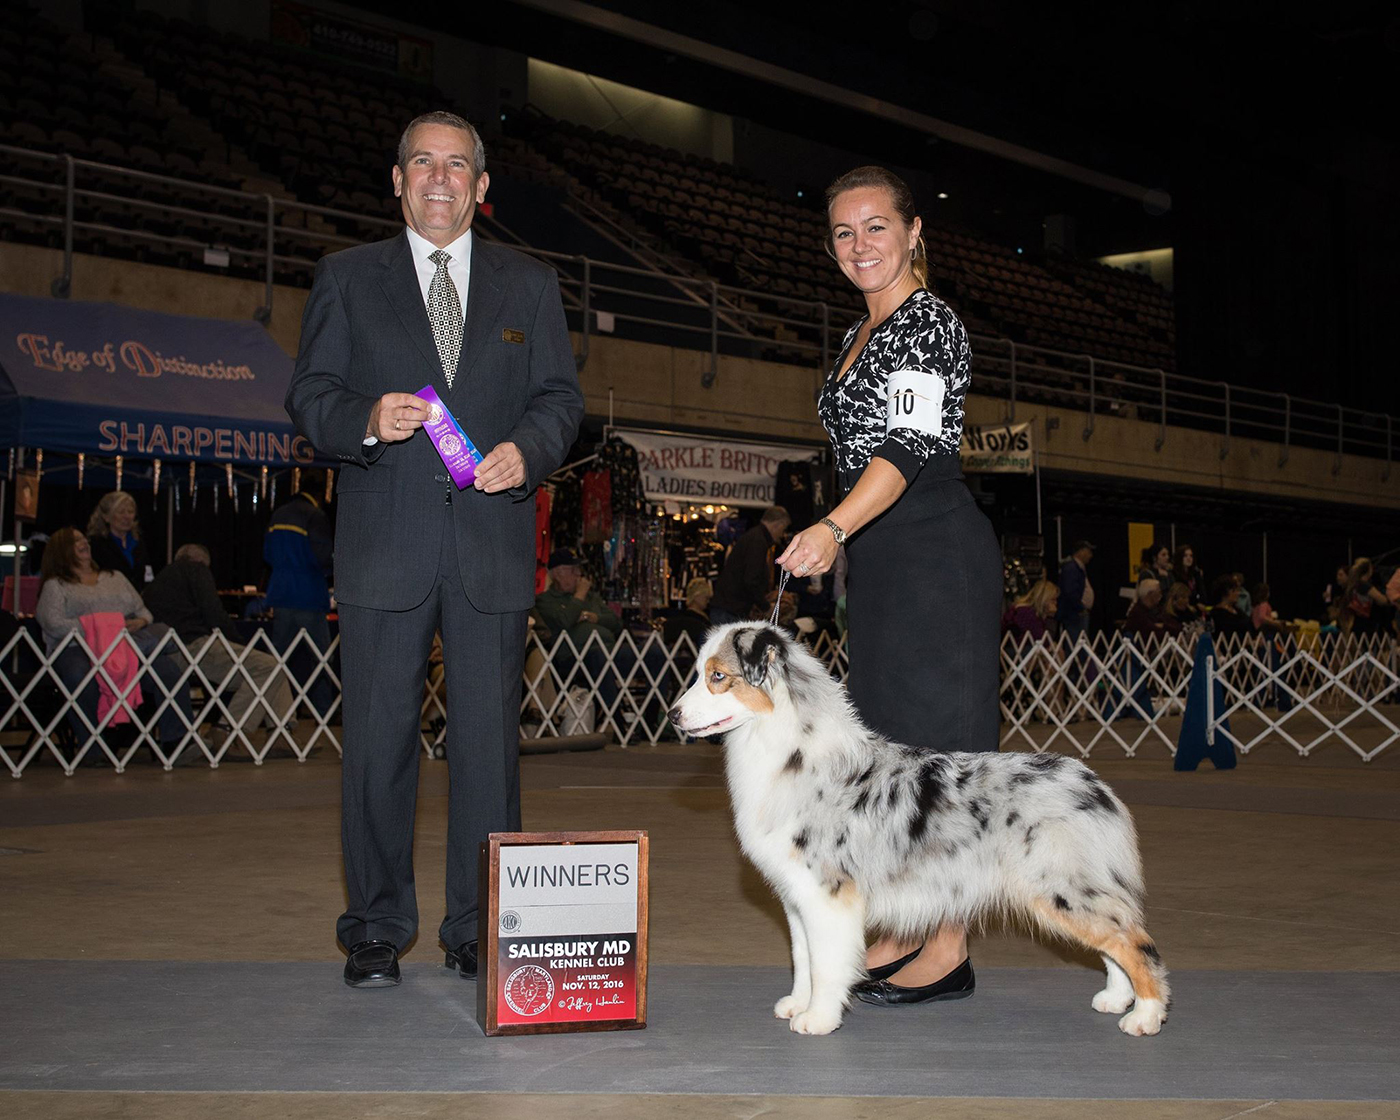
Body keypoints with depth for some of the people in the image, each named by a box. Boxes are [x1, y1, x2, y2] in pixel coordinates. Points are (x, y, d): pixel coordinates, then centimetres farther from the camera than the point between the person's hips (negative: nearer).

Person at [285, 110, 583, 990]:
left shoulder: (531, 285, 15)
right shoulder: (347, 277, 12)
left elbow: (561, 396, 10)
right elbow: (309, 394, 6)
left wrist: (528, 449, -10)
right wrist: (366, 420, -15)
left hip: (494, 544, 1)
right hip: (385, 546, -1)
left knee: (490, 737, 1)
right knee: (379, 738, 1)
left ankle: (482, 931, 11)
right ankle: (376, 931, 12)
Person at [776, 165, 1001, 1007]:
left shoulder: (929, 321, -9)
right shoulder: (860, 337, 19)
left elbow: (911, 445, -22)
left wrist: (833, 528, -34)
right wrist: (842, 540, 17)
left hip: (934, 550, -9)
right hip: (878, 557, 9)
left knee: (936, 737, -8)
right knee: (889, 739, 9)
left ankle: (949, 949, -4)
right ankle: (908, 931, 17)